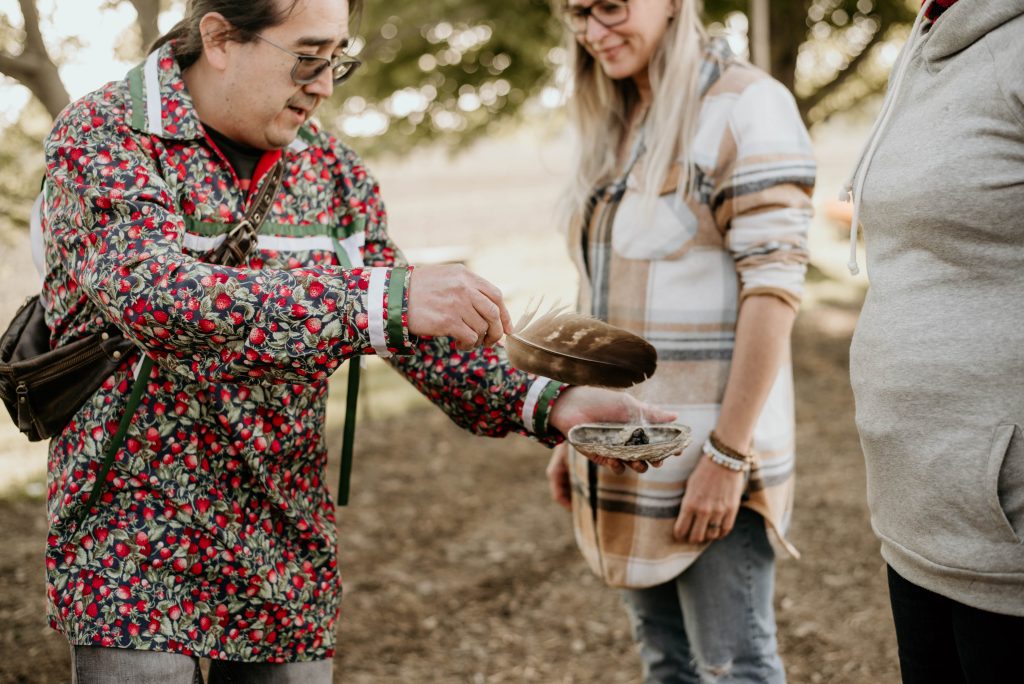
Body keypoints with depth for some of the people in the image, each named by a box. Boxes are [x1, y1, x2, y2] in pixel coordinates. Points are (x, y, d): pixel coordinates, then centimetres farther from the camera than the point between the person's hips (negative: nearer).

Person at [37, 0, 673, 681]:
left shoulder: (331, 168, 6)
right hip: (135, 559, -5)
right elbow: (153, 292, -29)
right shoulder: (102, 136, -11)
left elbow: (417, 326, 4)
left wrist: (544, 403, -15)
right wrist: (382, 297, -36)